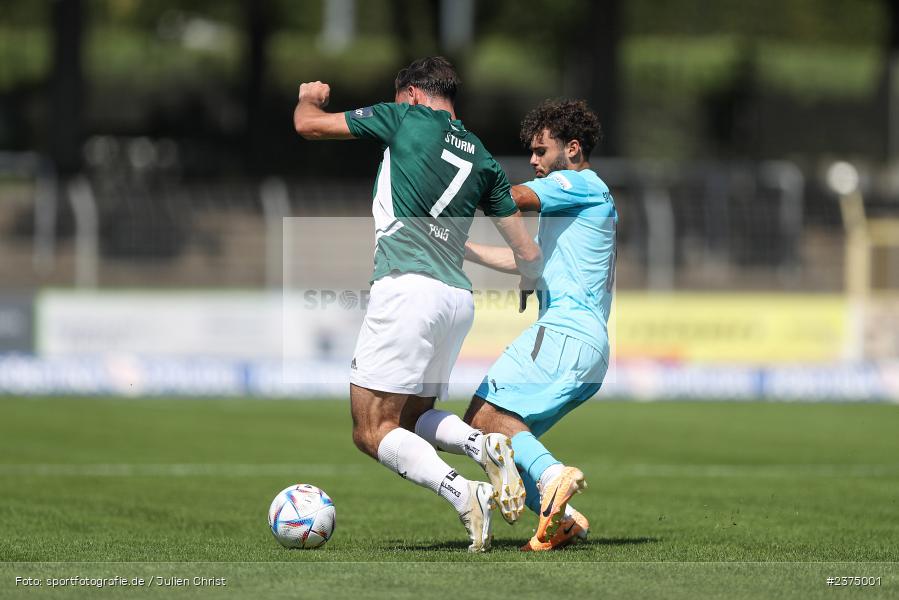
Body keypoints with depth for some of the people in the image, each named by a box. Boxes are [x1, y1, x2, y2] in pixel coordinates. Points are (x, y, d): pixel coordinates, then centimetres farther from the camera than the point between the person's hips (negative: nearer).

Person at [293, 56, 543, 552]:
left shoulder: (406, 118, 3)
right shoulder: (483, 160, 17)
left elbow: (308, 124, 8)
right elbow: (528, 255, 17)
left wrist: (309, 96, 31)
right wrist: (531, 275, 41)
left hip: (407, 286, -7)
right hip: (458, 297, 7)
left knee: (372, 432, -5)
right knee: (411, 420, 20)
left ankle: (465, 496, -24)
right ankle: (486, 447, -8)